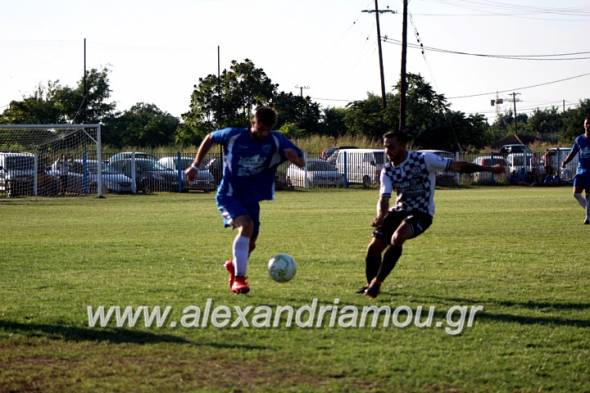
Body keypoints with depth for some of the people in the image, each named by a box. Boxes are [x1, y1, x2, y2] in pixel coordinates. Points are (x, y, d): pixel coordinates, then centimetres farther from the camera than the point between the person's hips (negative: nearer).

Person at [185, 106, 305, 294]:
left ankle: (233, 265, 46)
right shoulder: (234, 136, -12)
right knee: (246, 225, -29)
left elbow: (301, 163, -14)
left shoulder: (277, 142, -10)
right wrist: (195, 165, 6)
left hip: (251, 199, 4)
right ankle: (239, 278, -28)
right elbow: (210, 138, 7)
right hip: (228, 195, -4)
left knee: (250, 244, 11)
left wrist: (293, 157, -37)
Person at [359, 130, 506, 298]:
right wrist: (380, 216, -35)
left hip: (421, 213, -5)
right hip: (400, 210, 5)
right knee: (374, 246, 0)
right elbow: (384, 199, -12)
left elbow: (457, 166, -15)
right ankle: (371, 284, 27)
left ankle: (377, 282, -19)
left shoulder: (423, 160, -16)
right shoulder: (387, 171, -3)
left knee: (396, 238, -31)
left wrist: (489, 169, -17)